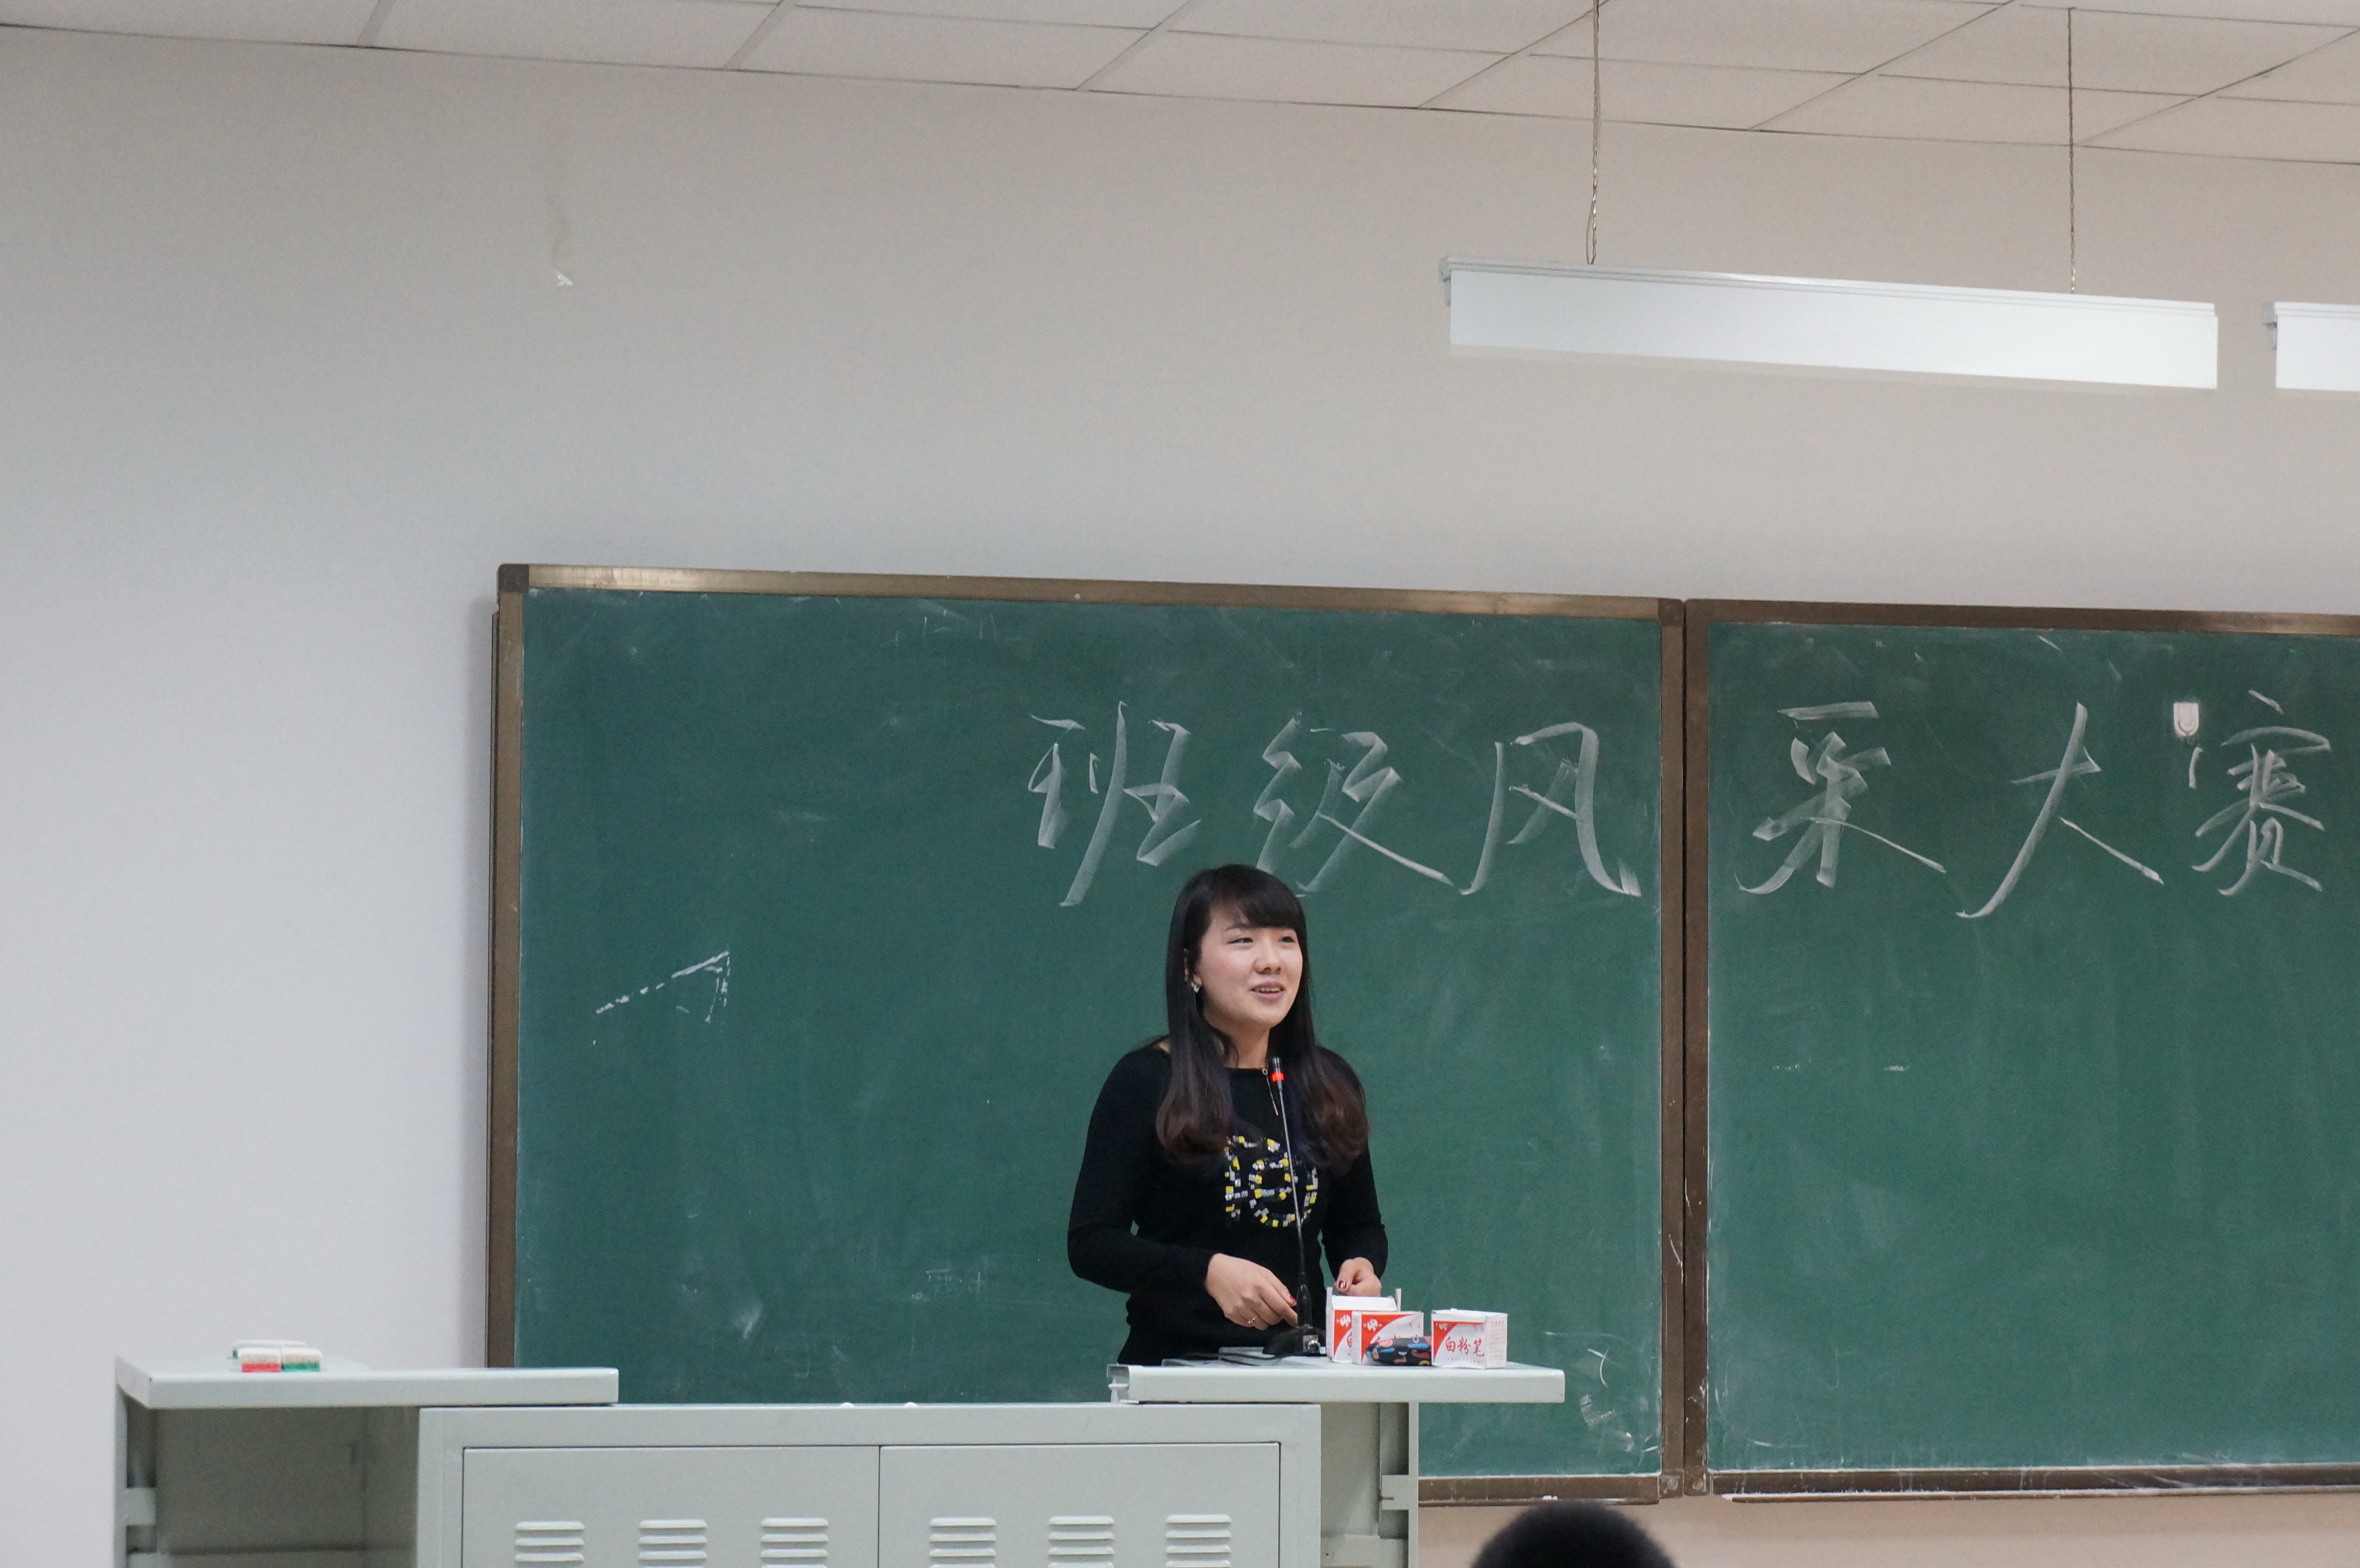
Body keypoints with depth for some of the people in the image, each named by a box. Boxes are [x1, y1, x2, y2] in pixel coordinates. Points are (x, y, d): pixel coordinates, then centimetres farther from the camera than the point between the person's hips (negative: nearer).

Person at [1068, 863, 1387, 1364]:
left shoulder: (1331, 1085, 14)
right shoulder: (1145, 1082, 1)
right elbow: (1090, 1243, -4)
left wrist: (1362, 1265, 3)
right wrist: (1210, 1271, -17)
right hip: (1176, 1363, -4)